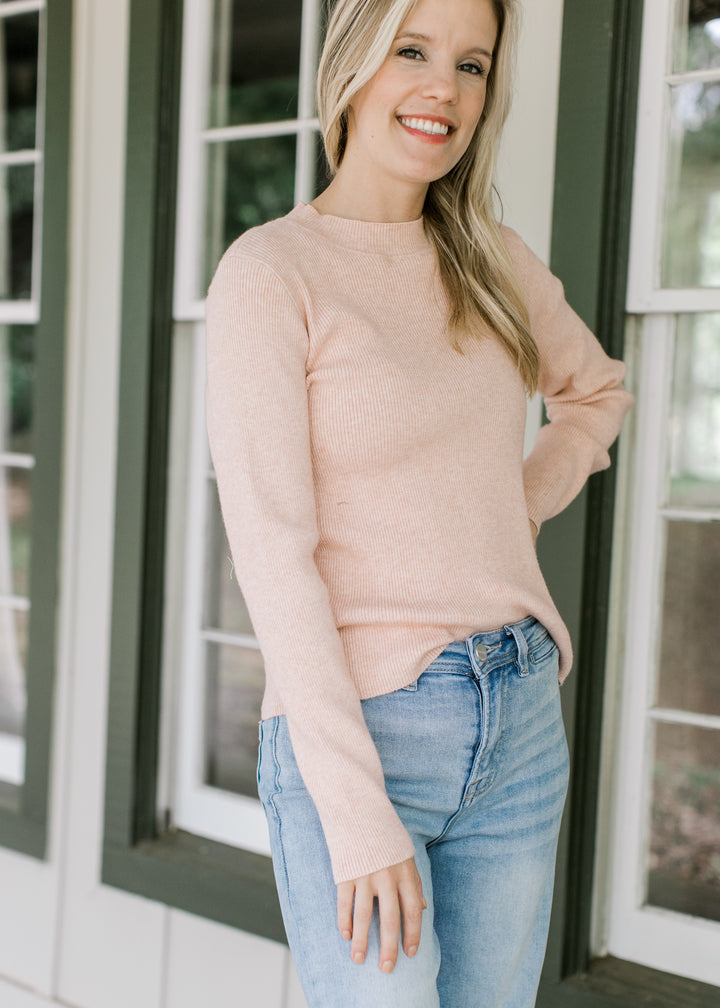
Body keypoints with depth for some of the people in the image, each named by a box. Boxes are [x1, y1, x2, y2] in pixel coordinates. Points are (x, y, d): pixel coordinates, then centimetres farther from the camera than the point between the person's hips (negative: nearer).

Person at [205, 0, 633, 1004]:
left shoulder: (493, 261, 8)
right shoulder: (269, 271, -9)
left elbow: (596, 391, 28)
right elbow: (272, 552, -14)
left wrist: (518, 513, 9)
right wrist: (357, 815, -18)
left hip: (521, 725, 6)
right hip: (353, 729, -5)